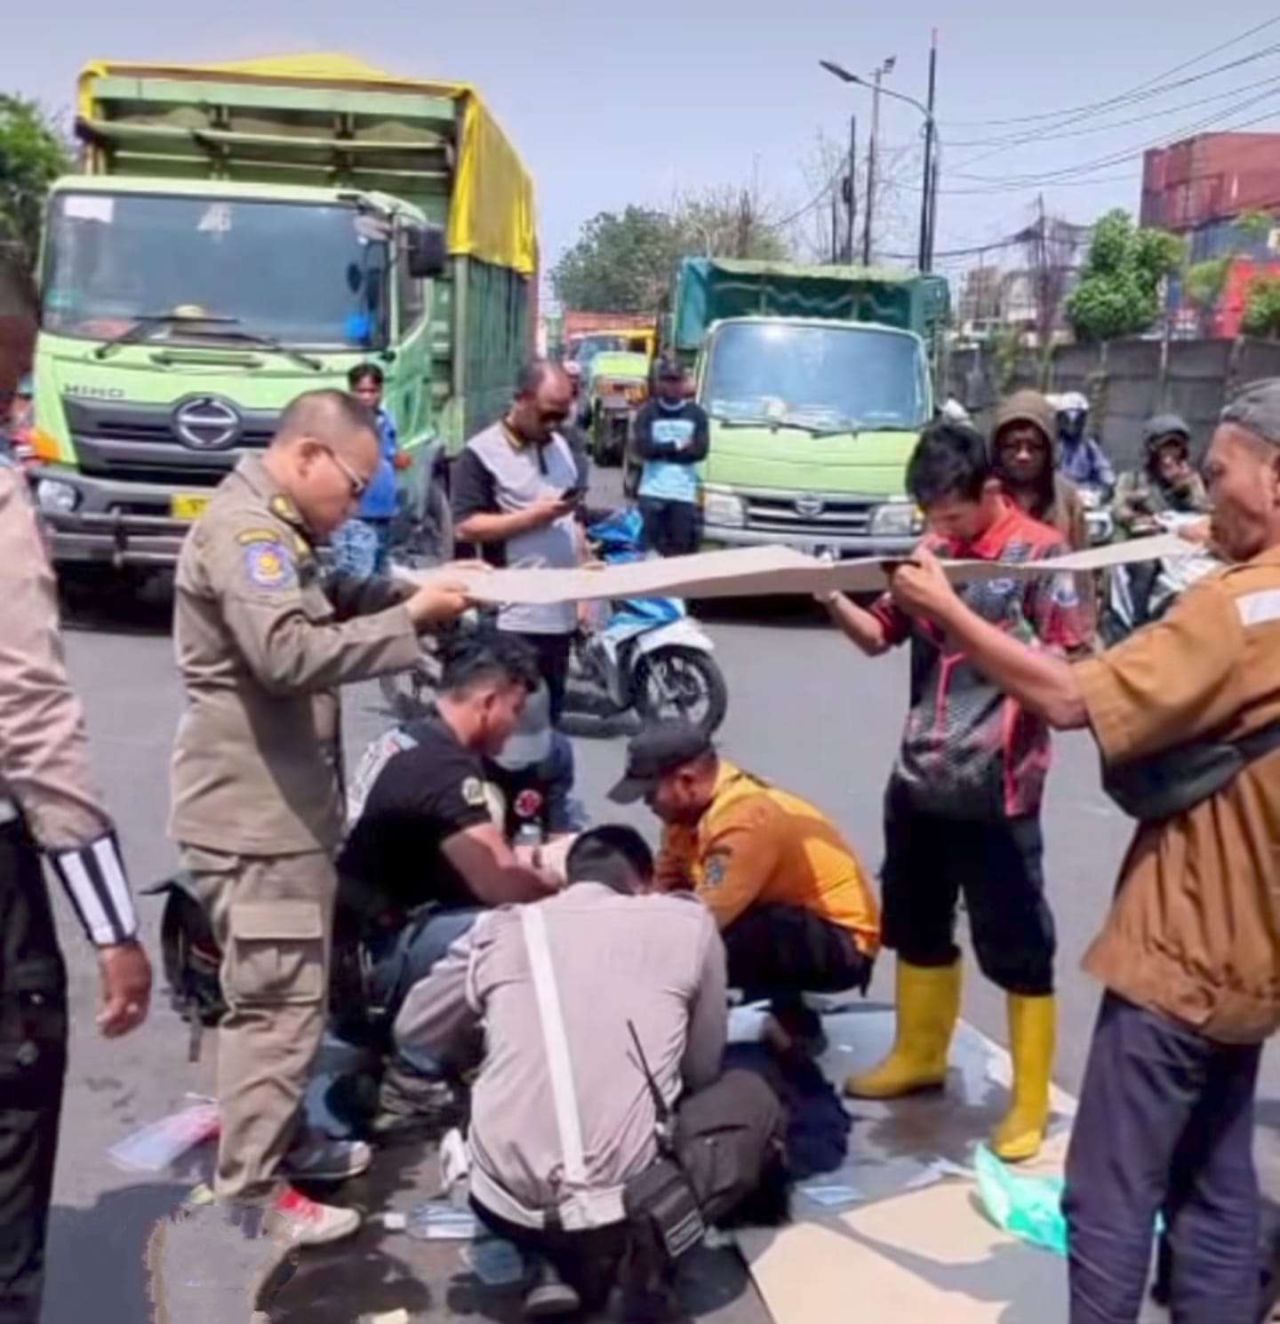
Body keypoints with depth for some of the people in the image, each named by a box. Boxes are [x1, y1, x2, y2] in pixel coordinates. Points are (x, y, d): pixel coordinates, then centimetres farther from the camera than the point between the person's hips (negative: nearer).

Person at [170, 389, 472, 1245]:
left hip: (287, 806, 11)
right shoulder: (242, 529, -18)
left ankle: (284, 1141, 33)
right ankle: (253, 1186, 7)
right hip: (253, 814, -11)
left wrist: (413, 594, 7)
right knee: (279, 1001, -4)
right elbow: (289, 655, -29)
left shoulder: (275, 532, 18)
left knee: (292, 993, 20)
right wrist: (411, 619, -24)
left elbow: (325, 611, 23)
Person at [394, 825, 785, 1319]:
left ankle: (557, 1267, 11)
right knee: (749, 1097, 26)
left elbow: (414, 1032, 25)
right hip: (632, 1202, -2)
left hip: (509, 1208, 2)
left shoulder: (500, 928, 11)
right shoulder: (688, 922, 7)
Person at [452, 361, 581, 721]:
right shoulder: (481, 454, -9)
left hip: (561, 610, 7)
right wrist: (533, 517, -20)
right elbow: (466, 526, -16)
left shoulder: (561, 446, 14)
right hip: (515, 617, -7)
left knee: (551, 713, 15)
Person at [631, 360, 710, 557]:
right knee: (650, 548, -5)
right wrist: (677, 445, -4)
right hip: (652, 491, -1)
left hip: (685, 492, 1)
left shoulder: (696, 413, 8)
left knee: (681, 549, 1)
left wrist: (660, 450, -5)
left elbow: (700, 451, -3)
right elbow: (642, 447, -8)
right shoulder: (647, 412, 5)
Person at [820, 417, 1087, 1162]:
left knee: (1017, 949, 4)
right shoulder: (932, 548, 8)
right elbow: (878, 636, 11)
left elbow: (1067, 664, -11)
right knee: (916, 929, 20)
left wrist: (967, 623, -25)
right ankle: (919, 1056, 40)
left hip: (995, 788, -6)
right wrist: (830, 599, -8)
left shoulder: (1039, 552, -7)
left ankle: (1031, 1101, 18)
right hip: (919, 778, 6)